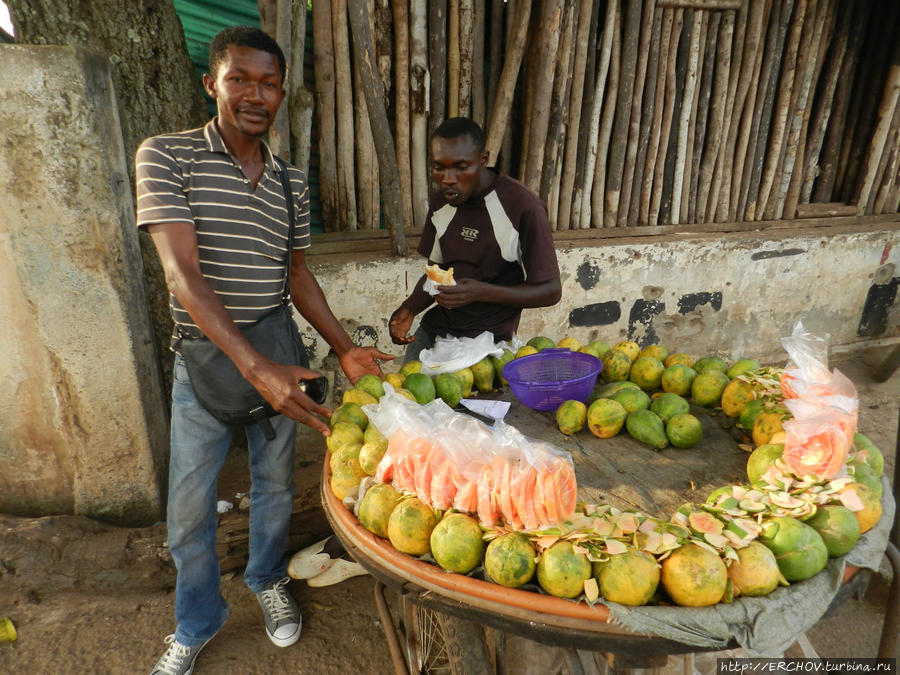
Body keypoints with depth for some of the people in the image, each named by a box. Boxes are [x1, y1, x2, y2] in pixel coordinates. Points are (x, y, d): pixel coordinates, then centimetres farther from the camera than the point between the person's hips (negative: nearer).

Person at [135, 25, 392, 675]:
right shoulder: (166, 156, -12)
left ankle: (268, 580, 46)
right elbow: (183, 274, -22)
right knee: (190, 508, 11)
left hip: (275, 359, 3)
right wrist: (256, 368, -32)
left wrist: (346, 348, 0)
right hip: (204, 361, -3)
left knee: (275, 484, 18)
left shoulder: (293, 182, 2)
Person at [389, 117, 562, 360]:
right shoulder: (441, 201, 5)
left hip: (489, 336, -5)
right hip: (434, 328, 6)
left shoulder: (523, 207, -16)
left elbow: (550, 291, -12)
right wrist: (410, 308, -4)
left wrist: (481, 292, -24)